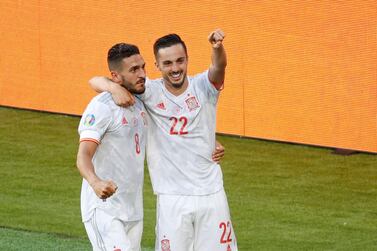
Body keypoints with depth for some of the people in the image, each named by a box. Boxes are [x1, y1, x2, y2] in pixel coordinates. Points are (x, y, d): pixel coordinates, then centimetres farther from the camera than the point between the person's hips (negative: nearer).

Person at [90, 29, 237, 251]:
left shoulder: (203, 87, -1)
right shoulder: (151, 92, -2)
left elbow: (219, 67, -23)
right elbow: (96, 81, -5)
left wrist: (218, 47, -46)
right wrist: (115, 88, -28)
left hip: (211, 193, 1)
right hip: (172, 199, -1)